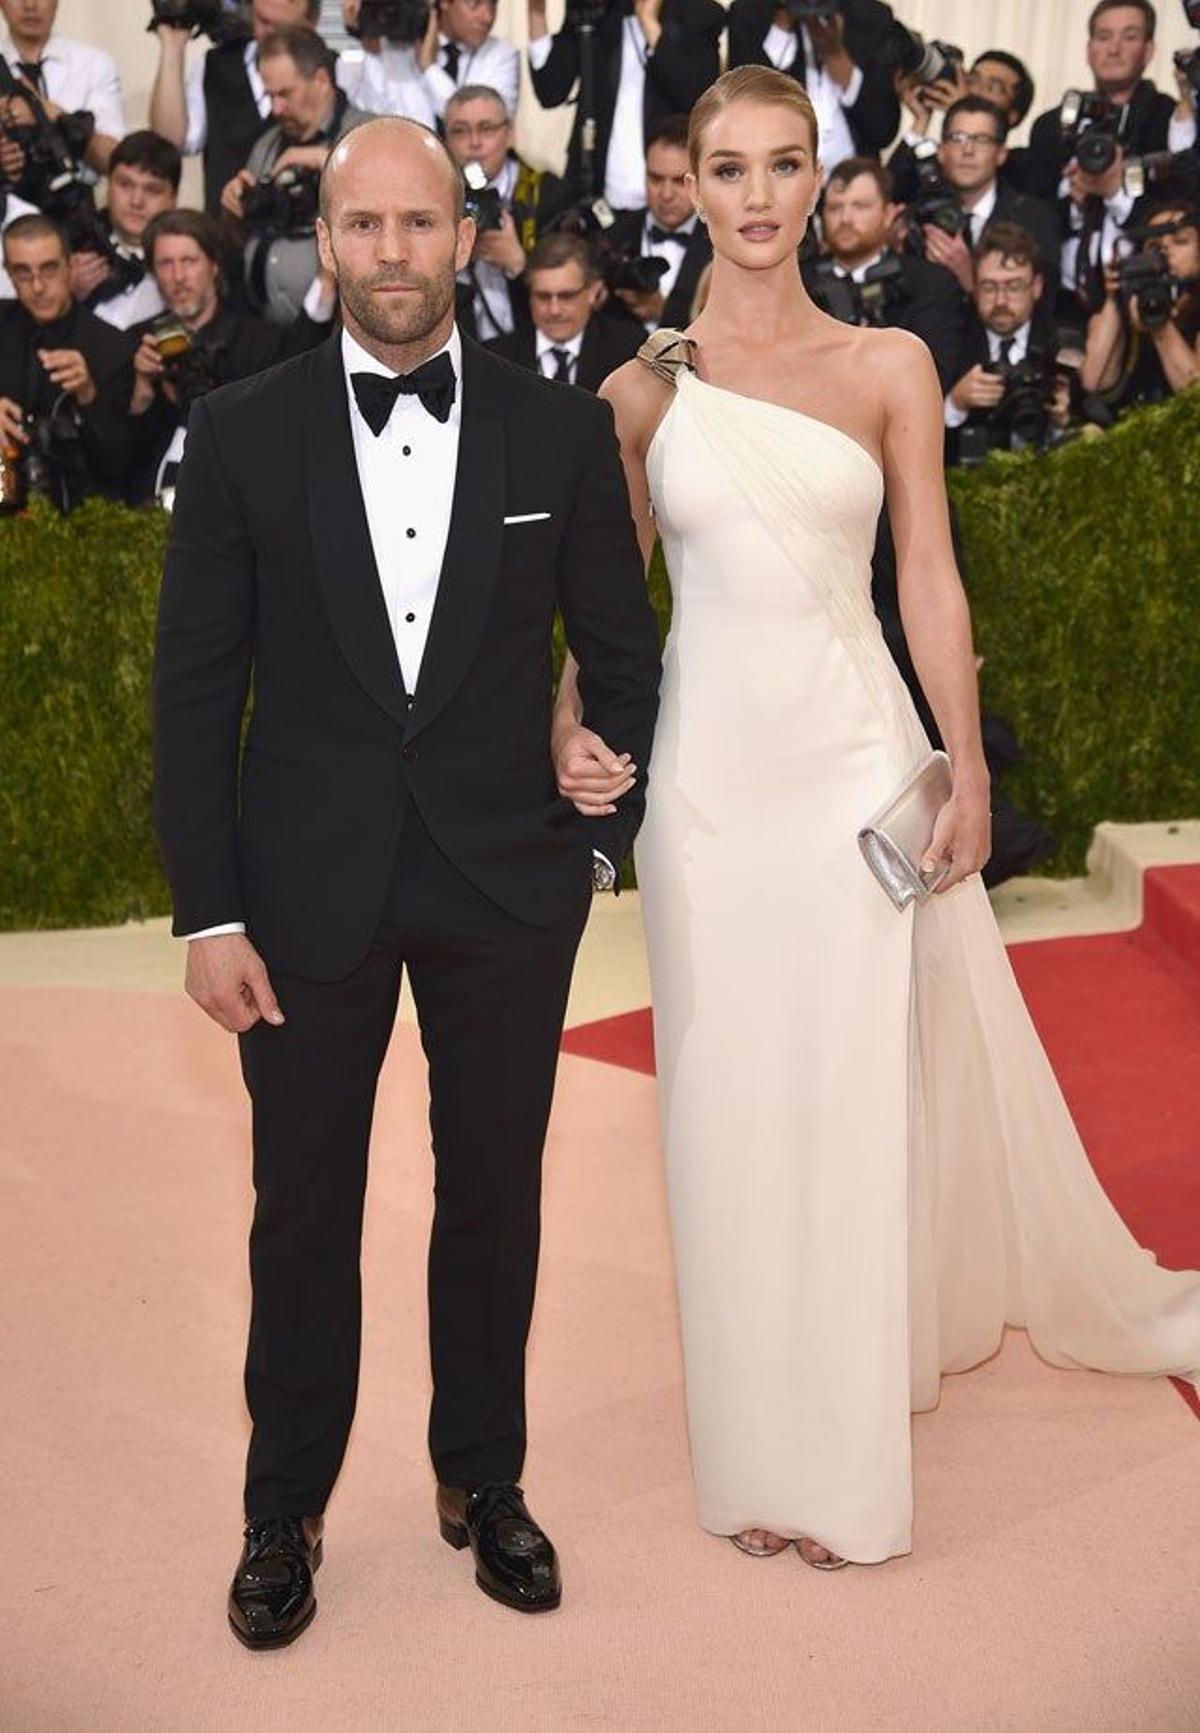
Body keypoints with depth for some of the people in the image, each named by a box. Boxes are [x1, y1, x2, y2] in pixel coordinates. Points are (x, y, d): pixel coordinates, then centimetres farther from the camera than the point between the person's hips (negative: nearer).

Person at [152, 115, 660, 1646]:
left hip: (509, 887, 1)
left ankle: (482, 1480, 34)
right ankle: (284, 1509, 29)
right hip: (310, 888, -1)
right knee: (302, 1214, 11)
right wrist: (208, 912, -7)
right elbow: (195, 688, -3)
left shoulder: (561, 432, -1)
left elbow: (620, 655, 7)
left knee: (494, 1199, 14)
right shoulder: (240, 433, -3)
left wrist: (609, 830, 3)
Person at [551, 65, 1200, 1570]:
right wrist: (571, 724, -9)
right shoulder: (644, 387, 3)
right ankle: (778, 1434, 25)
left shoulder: (890, 365, 1)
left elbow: (930, 581, 1)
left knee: (886, 1075, 9)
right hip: (714, 765, 1)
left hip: (859, 753, -1)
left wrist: (968, 770, -3)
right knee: (739, 1095, 8)